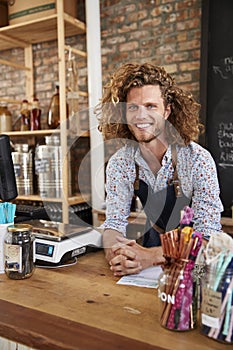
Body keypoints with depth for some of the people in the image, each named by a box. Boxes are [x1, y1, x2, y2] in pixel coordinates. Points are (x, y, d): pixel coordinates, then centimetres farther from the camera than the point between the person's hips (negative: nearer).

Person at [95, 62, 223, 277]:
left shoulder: (198, 160, -20)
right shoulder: (119, 163, -8)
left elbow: (206, 235, -20)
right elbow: (115, 221, -3)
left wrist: (151, 256, -33)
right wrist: (114, 249, -25)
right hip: (154, 246, 3)